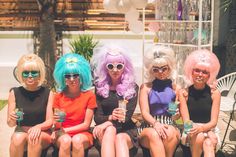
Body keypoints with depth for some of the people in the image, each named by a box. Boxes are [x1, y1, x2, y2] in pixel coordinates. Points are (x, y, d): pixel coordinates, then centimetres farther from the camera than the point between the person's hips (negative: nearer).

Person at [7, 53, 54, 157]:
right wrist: (12, 119, -20)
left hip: (43, 134, -1)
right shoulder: (14, 93, 2)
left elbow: (50, 121, -4)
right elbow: (10, 124, 4)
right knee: (17, 138, -33)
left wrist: (38, 127, -25)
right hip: (21, 132, 1)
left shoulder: (48, 93, -1)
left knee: (35, 138, -35)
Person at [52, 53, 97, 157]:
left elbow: (86, 124, -3)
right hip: (62, 134, 1)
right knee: (65, 140, -33)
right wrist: (57, 121, -19)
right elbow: (57, 127, 3)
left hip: (82, 134, -1)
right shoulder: (59, 96, 4)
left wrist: (65, 130, -9)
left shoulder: (89, 96, -1)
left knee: (77, 140, -34)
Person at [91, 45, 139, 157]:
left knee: (120, 138, -34)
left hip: (126, 130, 0)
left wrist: (108, 123, -24)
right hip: (104, 132, 1)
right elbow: (97, 117, -3)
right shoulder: (100, 87, 5)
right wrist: (110, 117, -26)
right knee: (110, 130, -34)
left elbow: (127, 116, -8)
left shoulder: (132, 87, 3)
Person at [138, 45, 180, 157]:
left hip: (170, 126, 1)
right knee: (154, 134, -36)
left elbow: (176, 116, 15)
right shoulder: (145, 87, 8)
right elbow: (145, 113, -3)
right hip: (149, 128, -1)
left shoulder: (175, 87, 12)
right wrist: (156, 123, -25)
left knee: (170, 132, -35)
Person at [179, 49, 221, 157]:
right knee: (199, 136, -34)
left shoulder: (214, 93, -1)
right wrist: (195, 129, -28)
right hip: (191, 132, 0)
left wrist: (201, 128, -28)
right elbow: (186, 121, -7)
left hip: (208, 130, 0)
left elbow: (213, 122, -5)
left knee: (208, 144, -33)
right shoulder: (184, 93, -1)